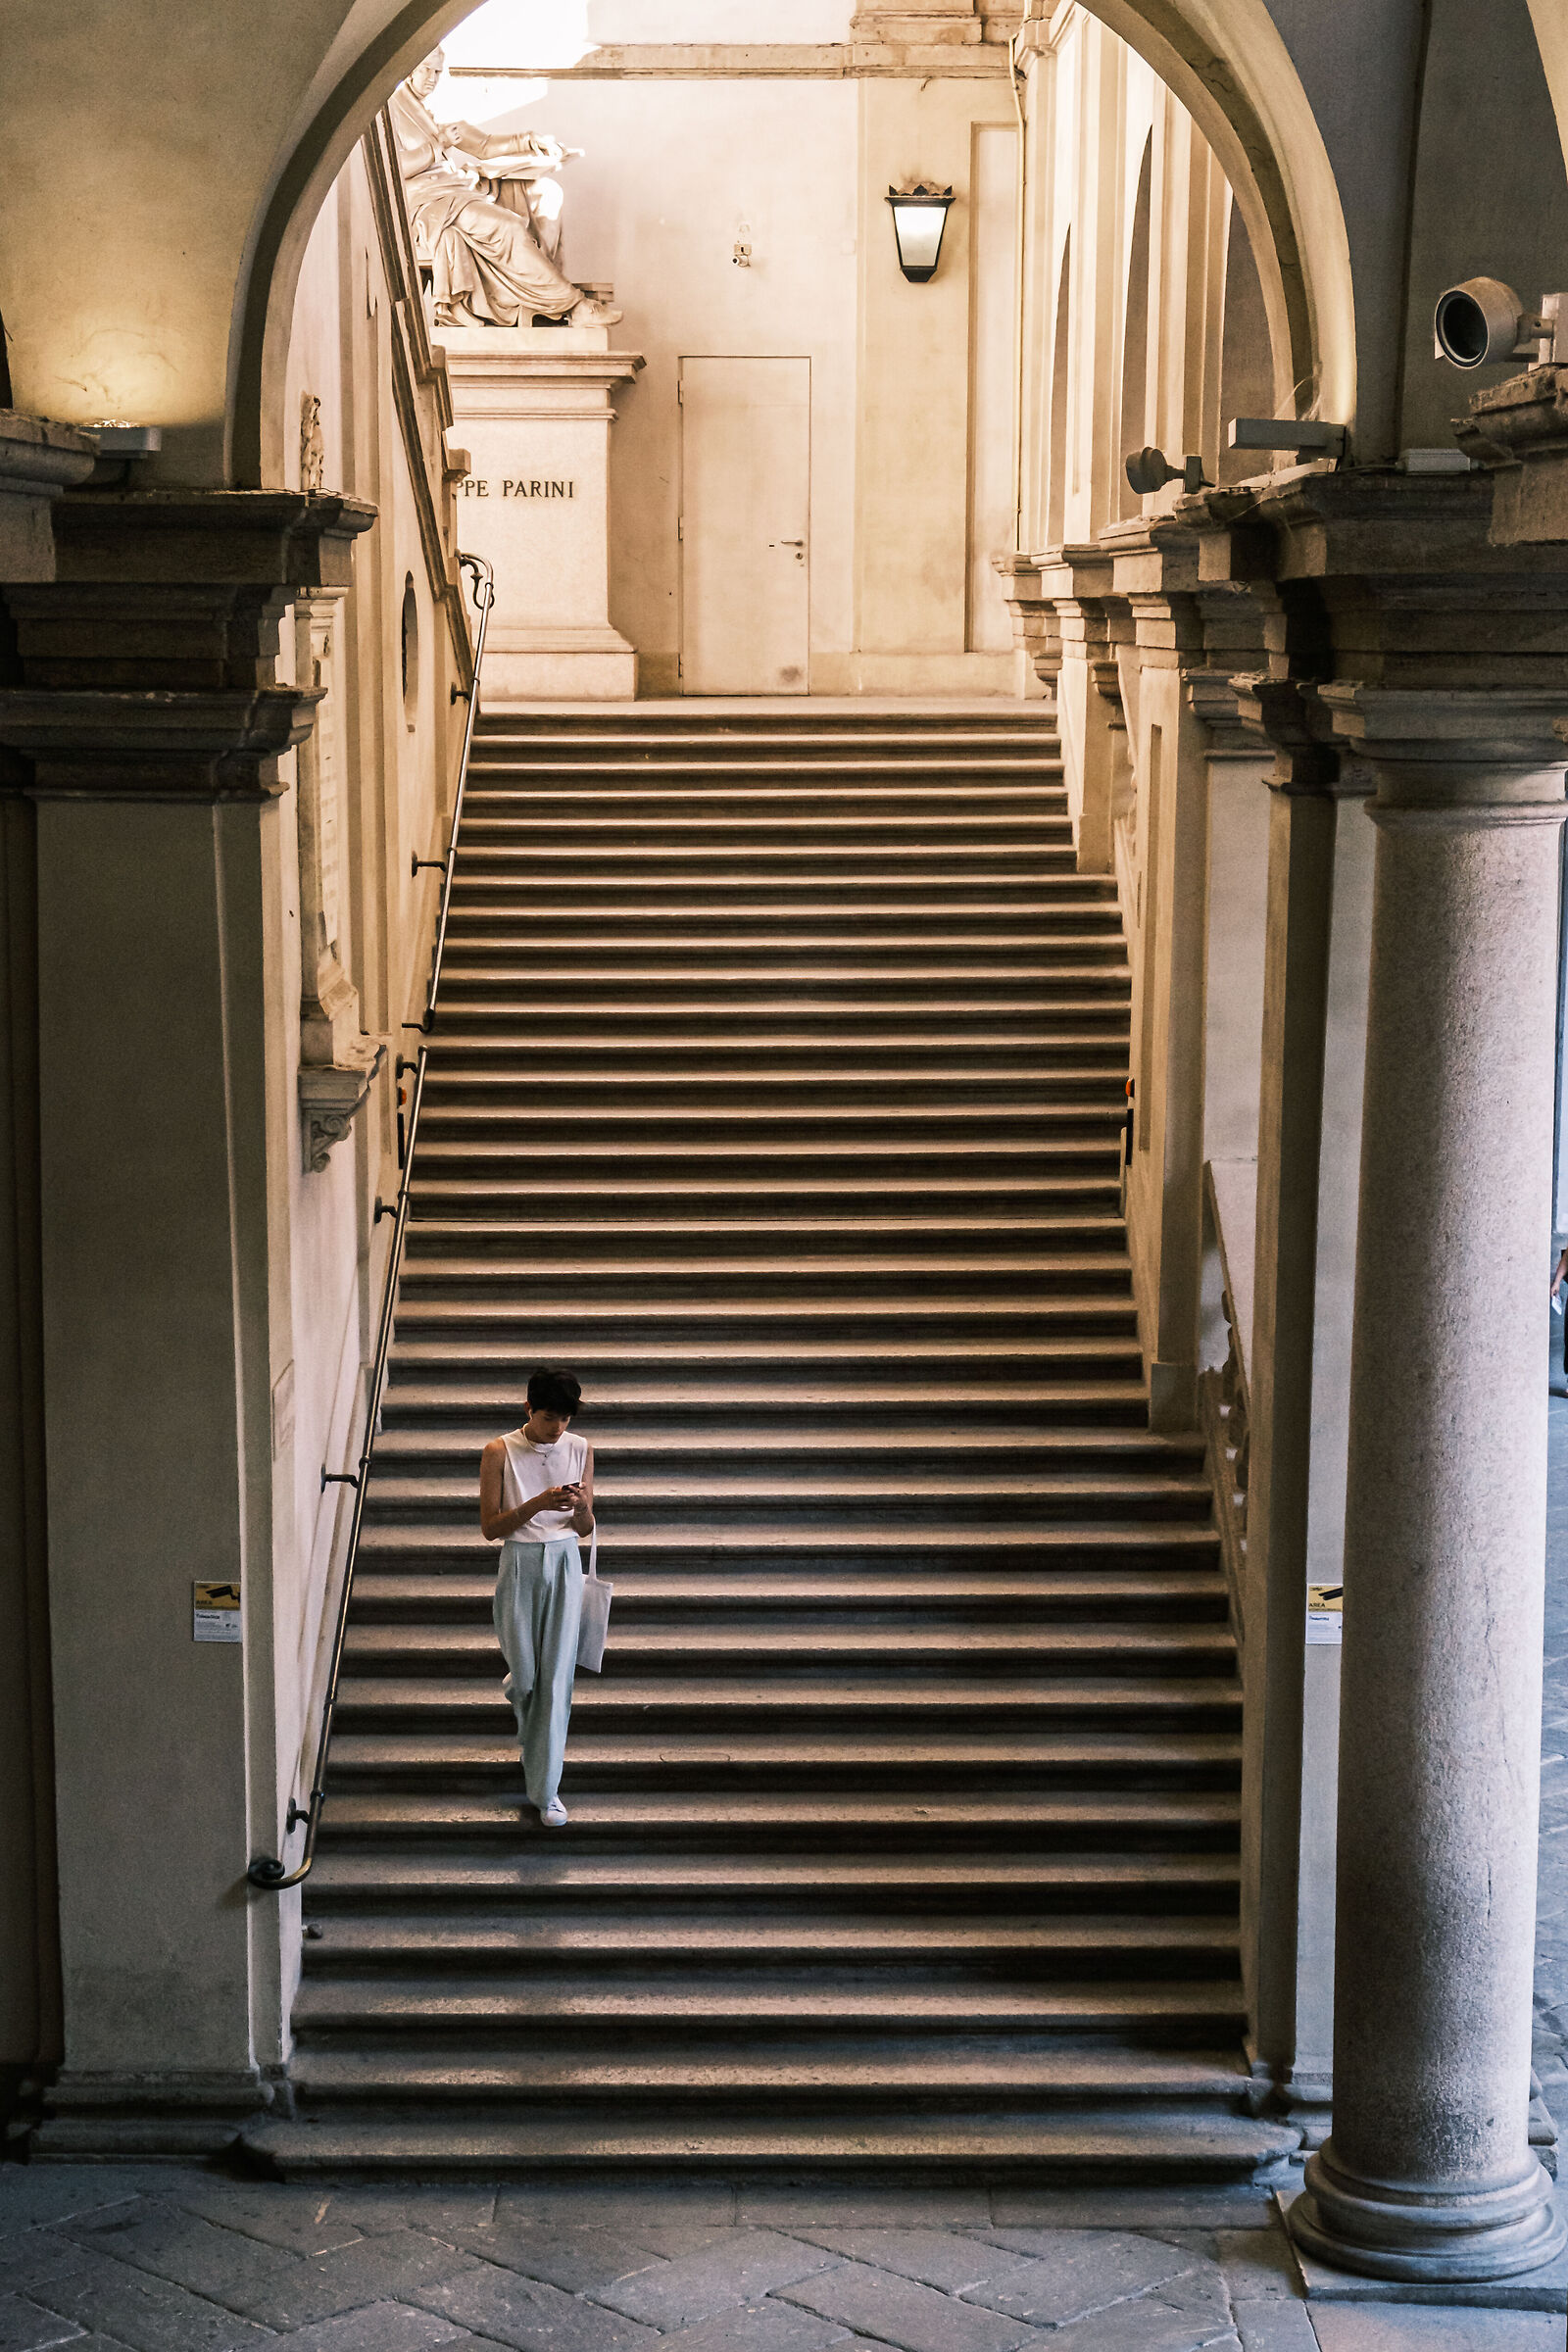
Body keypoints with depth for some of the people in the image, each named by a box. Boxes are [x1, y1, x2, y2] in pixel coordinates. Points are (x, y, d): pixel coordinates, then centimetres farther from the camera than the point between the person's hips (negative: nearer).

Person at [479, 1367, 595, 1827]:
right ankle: (532, 1735, 45)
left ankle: (545, 1790, 2)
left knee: (557, 1676, -3)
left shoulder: (580, 1450, 2)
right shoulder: (500, 1452, -7)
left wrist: (580, 1507, -16)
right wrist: (538, 1504, -22)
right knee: (524, 1674, 7)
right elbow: (490, 1527, -9)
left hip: (565, 1565, 1)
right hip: (519, 1566, -1)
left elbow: (585, 1529, 7)